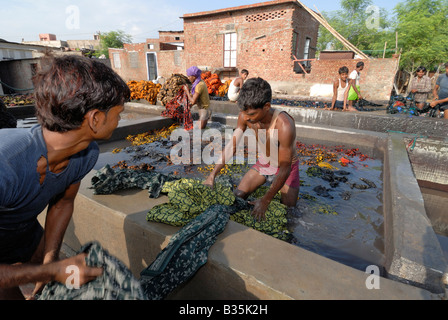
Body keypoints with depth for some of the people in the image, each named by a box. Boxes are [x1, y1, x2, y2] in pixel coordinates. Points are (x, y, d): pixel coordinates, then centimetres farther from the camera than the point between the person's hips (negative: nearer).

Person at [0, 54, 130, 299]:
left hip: (29, 238, 5)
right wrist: (52, 271, -31)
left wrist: (51, 257, -10)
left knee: (66, 290, 16)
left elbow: (63, 201, -5)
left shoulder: (87, 154, -21)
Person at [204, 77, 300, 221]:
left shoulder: (284, 125, -39)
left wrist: (265, 201, -32)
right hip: (263, 162, 4)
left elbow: (285, 169, -32)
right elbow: (232, 146, -12)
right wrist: (212, 176, -16)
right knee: (237, 196, 2)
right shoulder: (245, 116, -24)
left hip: (286, 167, -4)